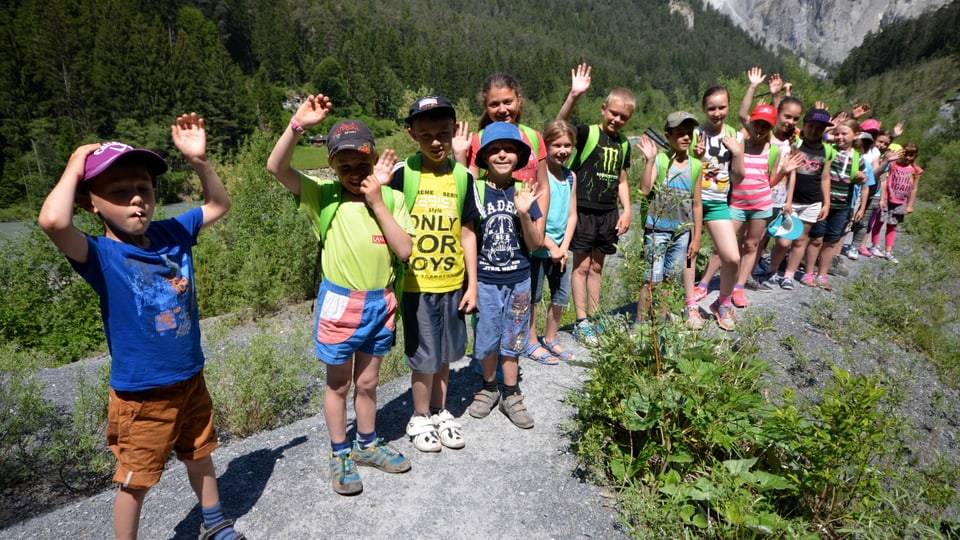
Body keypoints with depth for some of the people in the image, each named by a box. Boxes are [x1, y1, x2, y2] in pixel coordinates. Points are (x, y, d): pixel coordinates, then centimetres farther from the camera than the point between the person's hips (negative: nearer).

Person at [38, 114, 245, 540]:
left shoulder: (172, 234, -4)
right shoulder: (101, 256, -19)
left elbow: (218, 204, 10)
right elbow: (53, 221, -41)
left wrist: (199, 160, -4)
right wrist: (74, 169, -24)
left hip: (191, 380, 6)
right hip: (140, 395, -6)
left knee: (200, 456, 25)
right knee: (135, 481, 12)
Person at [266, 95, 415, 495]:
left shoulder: (391, 198, -5)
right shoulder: (324, 196, -9)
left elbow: (405, 250, -14)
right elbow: (276, 167, -19)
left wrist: (377, 202, -18)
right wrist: (298, 125, -30)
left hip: (380, 302, 2)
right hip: (340, 301, -2)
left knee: (367, 382, 20)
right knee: (339, 384, 15)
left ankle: (367, 445, 41)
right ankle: (340, 455, 34)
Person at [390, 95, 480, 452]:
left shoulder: (462, 176, 2)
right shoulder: (403, 174, -8)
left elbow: (466, 232, 5)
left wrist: (472, 283, 5)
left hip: (453, 283, 3)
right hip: (416, 283, -3)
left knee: (445, 353, 16)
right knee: (425, 357, 5)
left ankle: (440, 412, 36)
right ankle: (420, 418, 28)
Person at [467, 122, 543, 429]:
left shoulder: (524, 192, -3)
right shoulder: (475, 190, -9)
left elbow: (535, 244, -3)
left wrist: (524, 212, -17)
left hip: (518, 280, 2)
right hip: (484, 280, -1)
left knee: (512, 340, 14)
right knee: (487, 340, 10)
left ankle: (510, 395, 30)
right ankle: (489, 387, 34)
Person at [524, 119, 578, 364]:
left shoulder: (571, 177, 7)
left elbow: (572, 215, 9)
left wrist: (564, 247, -2)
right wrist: (551, 246, -15)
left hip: (559, 248, 7)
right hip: (536, 247, -6)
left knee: (562, 295, 13)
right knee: (532, 297, 7)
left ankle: (550, 340, 32)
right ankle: (532, 344, 22)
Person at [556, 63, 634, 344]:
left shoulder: (623, 143, 10)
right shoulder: (587, 133, -8)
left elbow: (621, 179, 17)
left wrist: (626, 210, 8)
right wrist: (574, 96, -40)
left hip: (609, 213, 6)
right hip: (584, 210, -5)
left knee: (597, 266, 14)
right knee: (582, 265, 1)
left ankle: (593, 317, 24)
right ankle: (581, 322, 11)